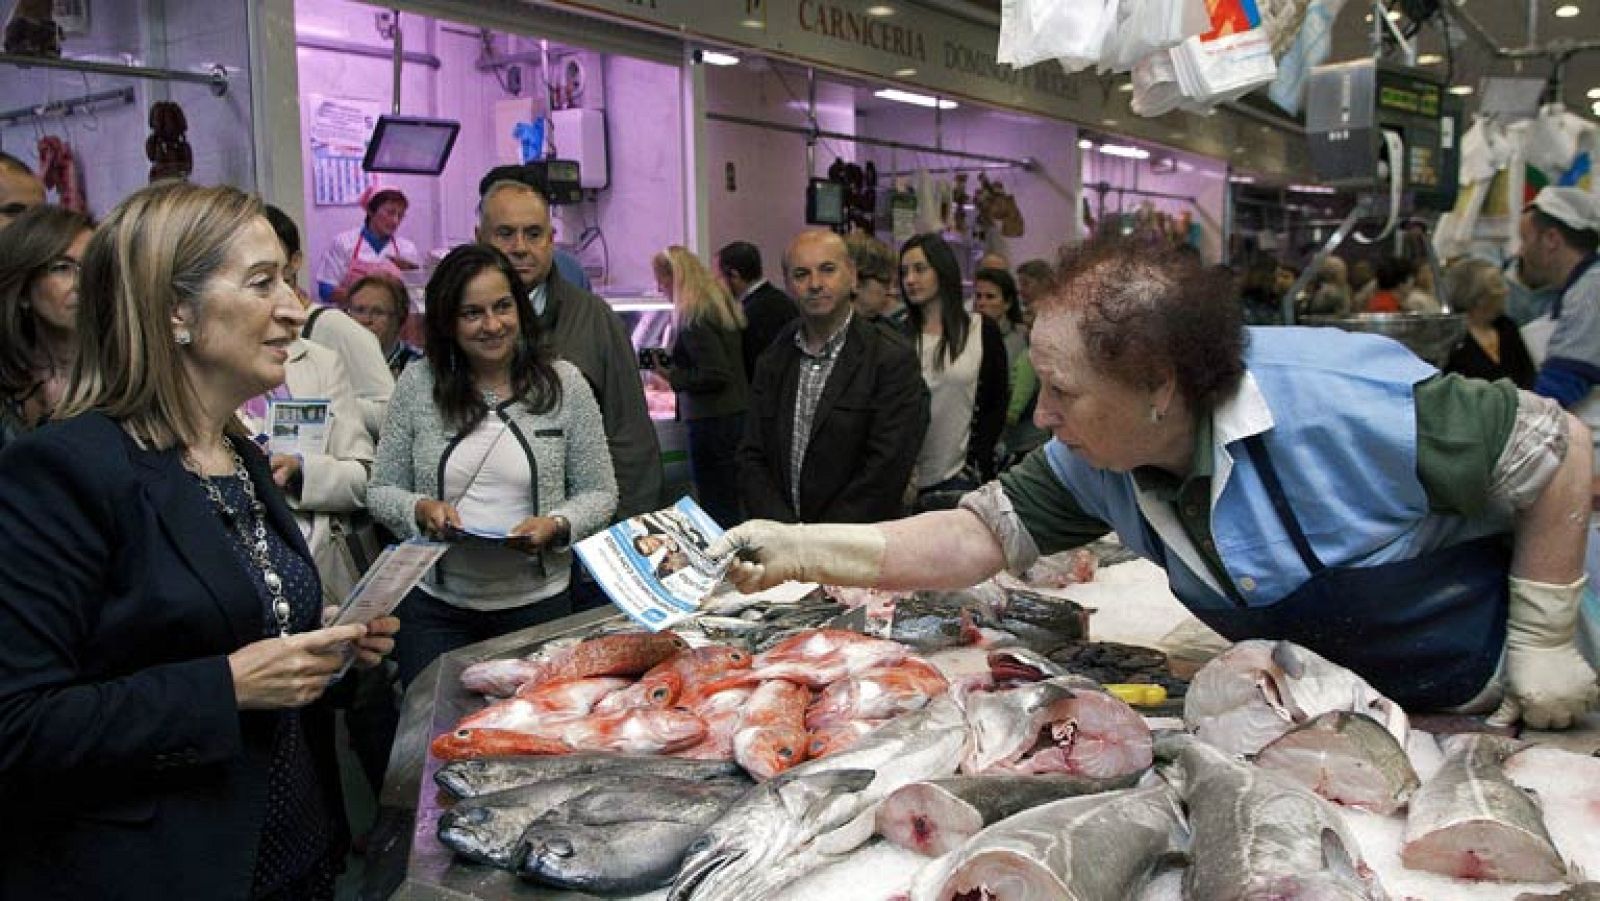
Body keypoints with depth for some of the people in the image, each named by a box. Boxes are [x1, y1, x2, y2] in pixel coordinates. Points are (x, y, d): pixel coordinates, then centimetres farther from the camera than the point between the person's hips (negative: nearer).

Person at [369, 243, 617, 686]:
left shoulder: (563, 382, -2)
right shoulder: (417, 384, -1)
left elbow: (599, 493, 1)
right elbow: (380, 490, 5)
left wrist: (557, 525, -18)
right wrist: (420, 509, -15)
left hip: (537, 603, 0)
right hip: (434, 606, 1)